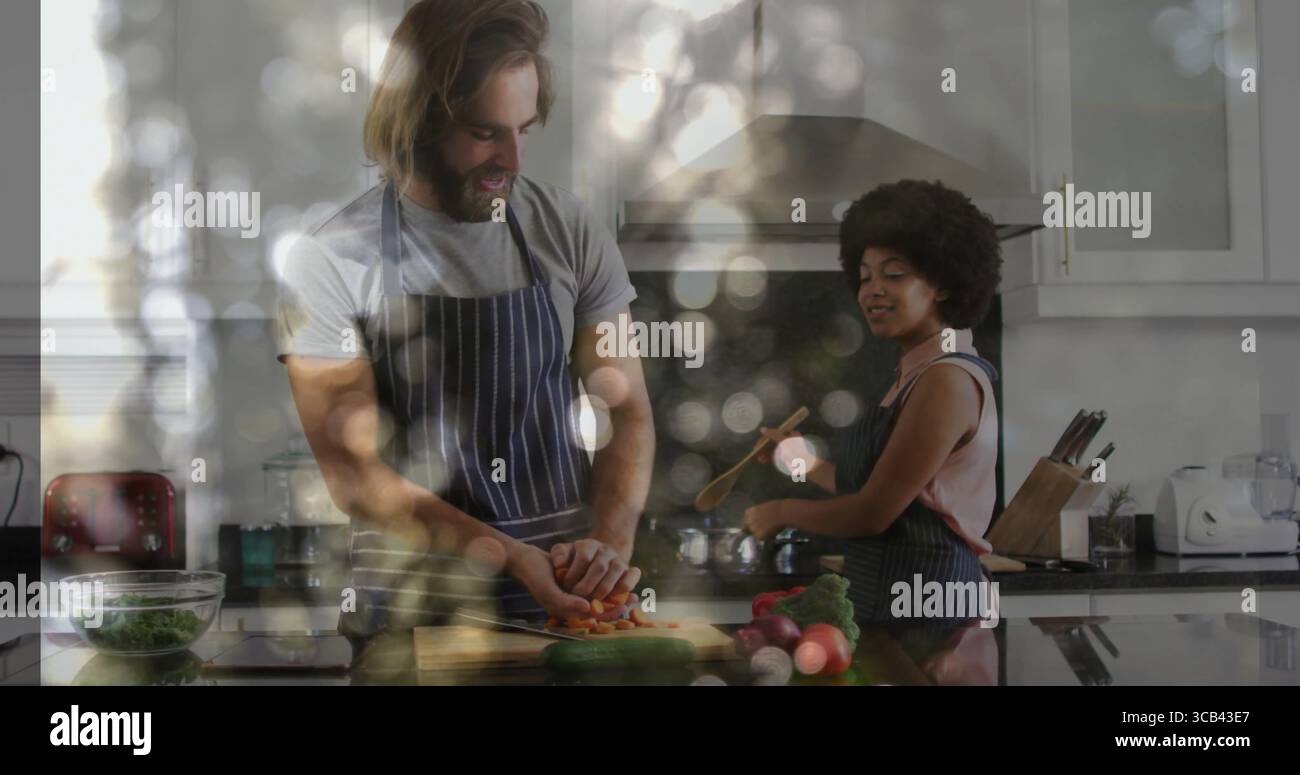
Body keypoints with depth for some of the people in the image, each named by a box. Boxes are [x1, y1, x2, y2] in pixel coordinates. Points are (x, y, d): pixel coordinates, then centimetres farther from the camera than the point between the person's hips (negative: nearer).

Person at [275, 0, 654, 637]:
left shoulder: (569, 230, 3)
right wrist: (508, 555, -18)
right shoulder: (330, 261, -7)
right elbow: (350, 472, -8)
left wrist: (610, 542, -11)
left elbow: (627, 412, 7)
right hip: (413, 605, -1)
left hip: (568, 592, 2)